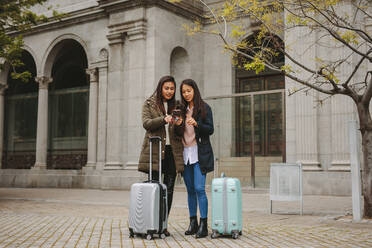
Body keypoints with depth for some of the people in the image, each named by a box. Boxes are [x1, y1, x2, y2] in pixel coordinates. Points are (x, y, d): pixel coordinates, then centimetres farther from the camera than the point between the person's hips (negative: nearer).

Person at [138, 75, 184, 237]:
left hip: (172, 151, 3)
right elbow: (146, 123, -8)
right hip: (155, 150, -3)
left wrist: (178, 125, -8)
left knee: (169, 190, 1)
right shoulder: (149, 104, 8)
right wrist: (163, 119, -23)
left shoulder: (176, 106, 18)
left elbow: (180, 134, 15)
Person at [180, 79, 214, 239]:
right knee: (190, 189, 6)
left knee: (199, 188, -11)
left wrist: (196, 124, -21)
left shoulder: (204, 108, 1)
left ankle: (203, 225, -7)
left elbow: (210, 129, -6)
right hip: (185, 153, 5)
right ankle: (193, 223, 13)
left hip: (200, 153, -5)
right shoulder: (182, 109, 14)